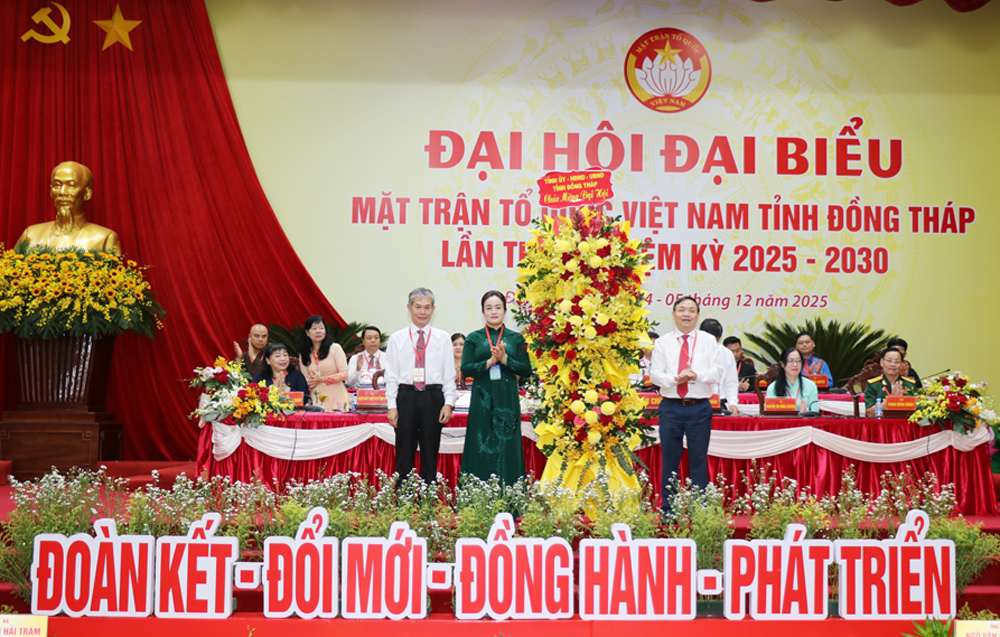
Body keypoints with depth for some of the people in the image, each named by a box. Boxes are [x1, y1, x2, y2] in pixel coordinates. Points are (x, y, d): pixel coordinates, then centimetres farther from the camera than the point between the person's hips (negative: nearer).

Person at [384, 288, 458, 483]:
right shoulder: (397, 339, 5)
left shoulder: (442, 338, 6)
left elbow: (449, 374, 5)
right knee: (404, 453, 4)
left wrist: (449, 403, -3)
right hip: (407, 397, 0)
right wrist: (392, 406, -2)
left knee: (430, 454, 7)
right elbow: (391, 375, 5)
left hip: (433, 398, 0)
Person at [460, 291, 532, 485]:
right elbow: (465, 369, -2)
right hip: (482, 401, 0)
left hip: (507, 399, 1)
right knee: (481, 449, -1)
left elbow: (527, 370, 1)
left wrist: (505, 359, -12)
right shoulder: (474, 338, 7)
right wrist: (489, 362, -14)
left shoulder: (516, 338, 8)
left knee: (507, 447, 0)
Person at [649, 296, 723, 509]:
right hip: (671, 407, 0)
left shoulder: (708, 341, 10)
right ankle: (668, 511, 11)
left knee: (699, 459, 2)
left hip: (700, 408, 0)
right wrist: (675, 379, -16)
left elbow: (716, 371, 1)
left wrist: (697, 375, -17)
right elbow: (655, 374, 1)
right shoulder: (662, 342, 9)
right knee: (670, 460, 4)